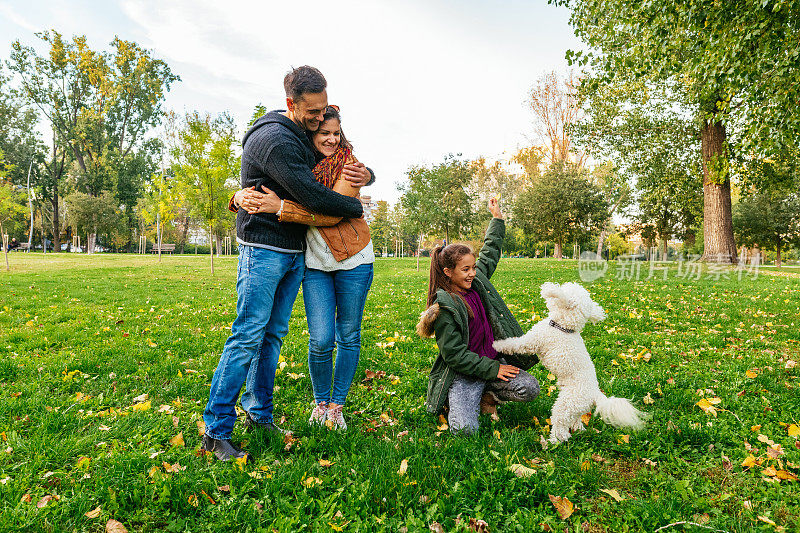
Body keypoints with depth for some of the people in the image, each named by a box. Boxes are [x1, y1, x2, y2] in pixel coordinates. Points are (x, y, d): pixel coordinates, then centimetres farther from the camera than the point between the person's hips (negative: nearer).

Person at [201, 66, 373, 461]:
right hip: (264, 249, -9)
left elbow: (345, 166, 24)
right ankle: (215, 431, 0)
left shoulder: (306, 135, 15)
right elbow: (310, 195, -22)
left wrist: (365, 174, 0)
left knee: (274, 334, 11)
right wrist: (355, 207, -6)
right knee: (248, 335, -9)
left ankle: (259, 413, 21)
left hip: (294, 251, 9)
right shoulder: (274, 139, -17)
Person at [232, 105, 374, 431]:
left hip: (353, 260, -1)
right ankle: (320, 401, 23)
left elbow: (332, 213, -21)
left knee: (348, 337, 7)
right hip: (315, 263, 2)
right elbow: (258, 189, 8)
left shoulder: (350, 165, -8)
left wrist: (281, 207, -29)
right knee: (321, 340, -5)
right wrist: (242, 196, -17)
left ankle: (337, 405, 26)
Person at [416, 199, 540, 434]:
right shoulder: (444, 307, -18)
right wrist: (492, 369, -16)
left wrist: (497, 218, 24)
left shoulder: (477, 282, 3)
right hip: (462, 374, -6)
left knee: (530, 388, -15)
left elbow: (489, 254, 21)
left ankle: (486, 394, 12)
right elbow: (454, 355, -18)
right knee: (465, 429, -23)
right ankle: (455, 401, 12)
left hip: (493, 361, 7)